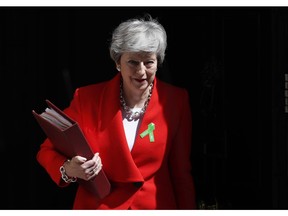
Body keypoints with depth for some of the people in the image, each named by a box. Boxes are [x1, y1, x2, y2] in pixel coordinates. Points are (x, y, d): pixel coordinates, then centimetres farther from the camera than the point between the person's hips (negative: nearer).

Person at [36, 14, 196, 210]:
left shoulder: (176, 100, -1)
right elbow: (48, 150, 3)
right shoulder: (87, 98, -3)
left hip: (156, 205, 0)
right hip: (97, 205, 1)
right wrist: (68, 169, -18)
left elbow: (182, 169, 6)